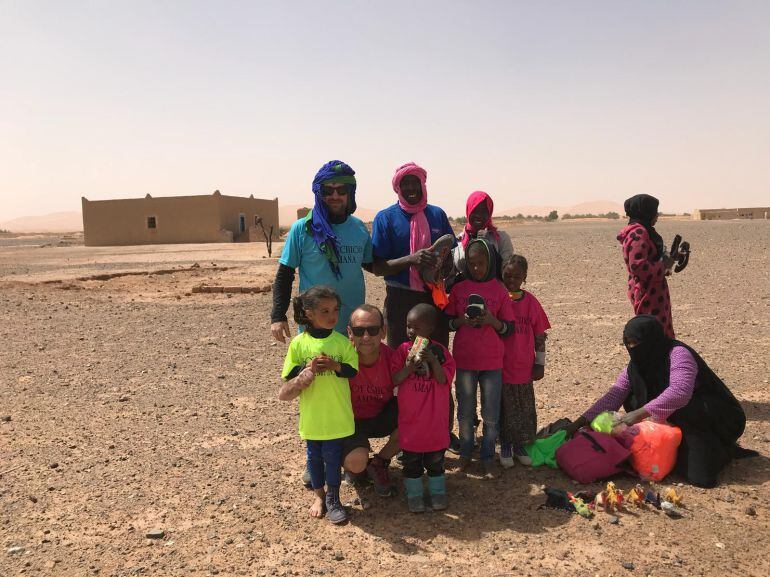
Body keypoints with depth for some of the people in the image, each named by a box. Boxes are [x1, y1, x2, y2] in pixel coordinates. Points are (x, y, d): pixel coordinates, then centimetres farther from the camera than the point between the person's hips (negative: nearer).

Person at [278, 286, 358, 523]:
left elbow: (355, 371, -5)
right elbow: (289, 375, -2)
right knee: (314, 456, 16)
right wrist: (308, 368, -20)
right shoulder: (299, 343, -6)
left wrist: (335, 366, -23)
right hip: (311, 414, 1)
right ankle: (319, 495, 36)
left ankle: (333, 499, 27)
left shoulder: (342, 342, -6)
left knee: (332, 456, 8)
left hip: (337, 414, -1)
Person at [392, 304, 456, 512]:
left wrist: (433, 360, -28)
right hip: (410, 419, 0)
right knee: (411, 460, 13)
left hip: (435, 419, 0)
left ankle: (437, 492, 34)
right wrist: (409, 366, -26)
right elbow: (394, 380, -10)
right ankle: (414, 494, 29)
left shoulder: (440, 351, -7)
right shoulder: (403, 350, -6)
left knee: (435, 459, 16)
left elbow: (444, 380, -15)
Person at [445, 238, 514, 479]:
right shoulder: (458, 289, 1)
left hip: (492, 361, -1)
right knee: (465, 413, 12)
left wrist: (492, 321, -19)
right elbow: (448, 322, 5)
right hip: (464, 359, 1)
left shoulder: (499, 290, -2)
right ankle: (465, 454, 28)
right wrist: (462, 321, -15)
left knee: (491, 415, 6)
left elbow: (509, 328, 0)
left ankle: (488, 458, 21)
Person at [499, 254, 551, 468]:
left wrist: (540, 363, 5)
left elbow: (539, 335, 6)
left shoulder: (531, 302, 0)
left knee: (525, 409, 11)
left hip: (524, 368, 2)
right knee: (504, 408, 8)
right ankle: (505, 447, 24)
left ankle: (519, 445, 29)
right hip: (500, 367, -2)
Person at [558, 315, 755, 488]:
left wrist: (641, 413, -44)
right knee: (634, 400, -10)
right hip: (686, 421, 8)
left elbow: (680, 391, -41)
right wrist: (579, 423, -18)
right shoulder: (636, 366, -1)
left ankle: (723, 451, -1)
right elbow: (613, 396, -9)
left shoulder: (678, 354, -24)